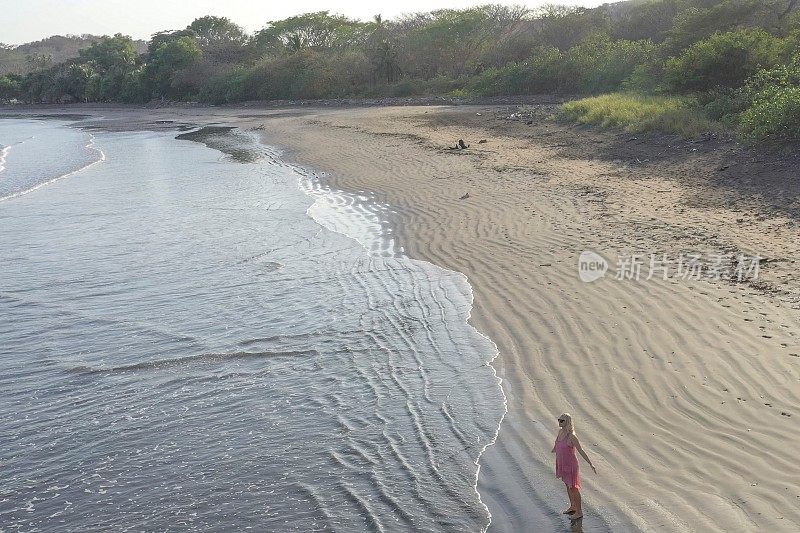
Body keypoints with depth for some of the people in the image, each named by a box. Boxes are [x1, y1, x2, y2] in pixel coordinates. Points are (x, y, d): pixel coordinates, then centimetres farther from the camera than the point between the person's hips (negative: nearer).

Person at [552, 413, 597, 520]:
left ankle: (579, 512, 20)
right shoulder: (560, 431, -2)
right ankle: (572, 506, 40)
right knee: (568, 486, 22)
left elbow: (581, 451, -21)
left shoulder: (572, 436, -25)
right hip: (562, 463, 8)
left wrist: (591, 464, -22)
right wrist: (554, 449, 40)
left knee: (573, 488, 5)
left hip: (570, 464, -8)